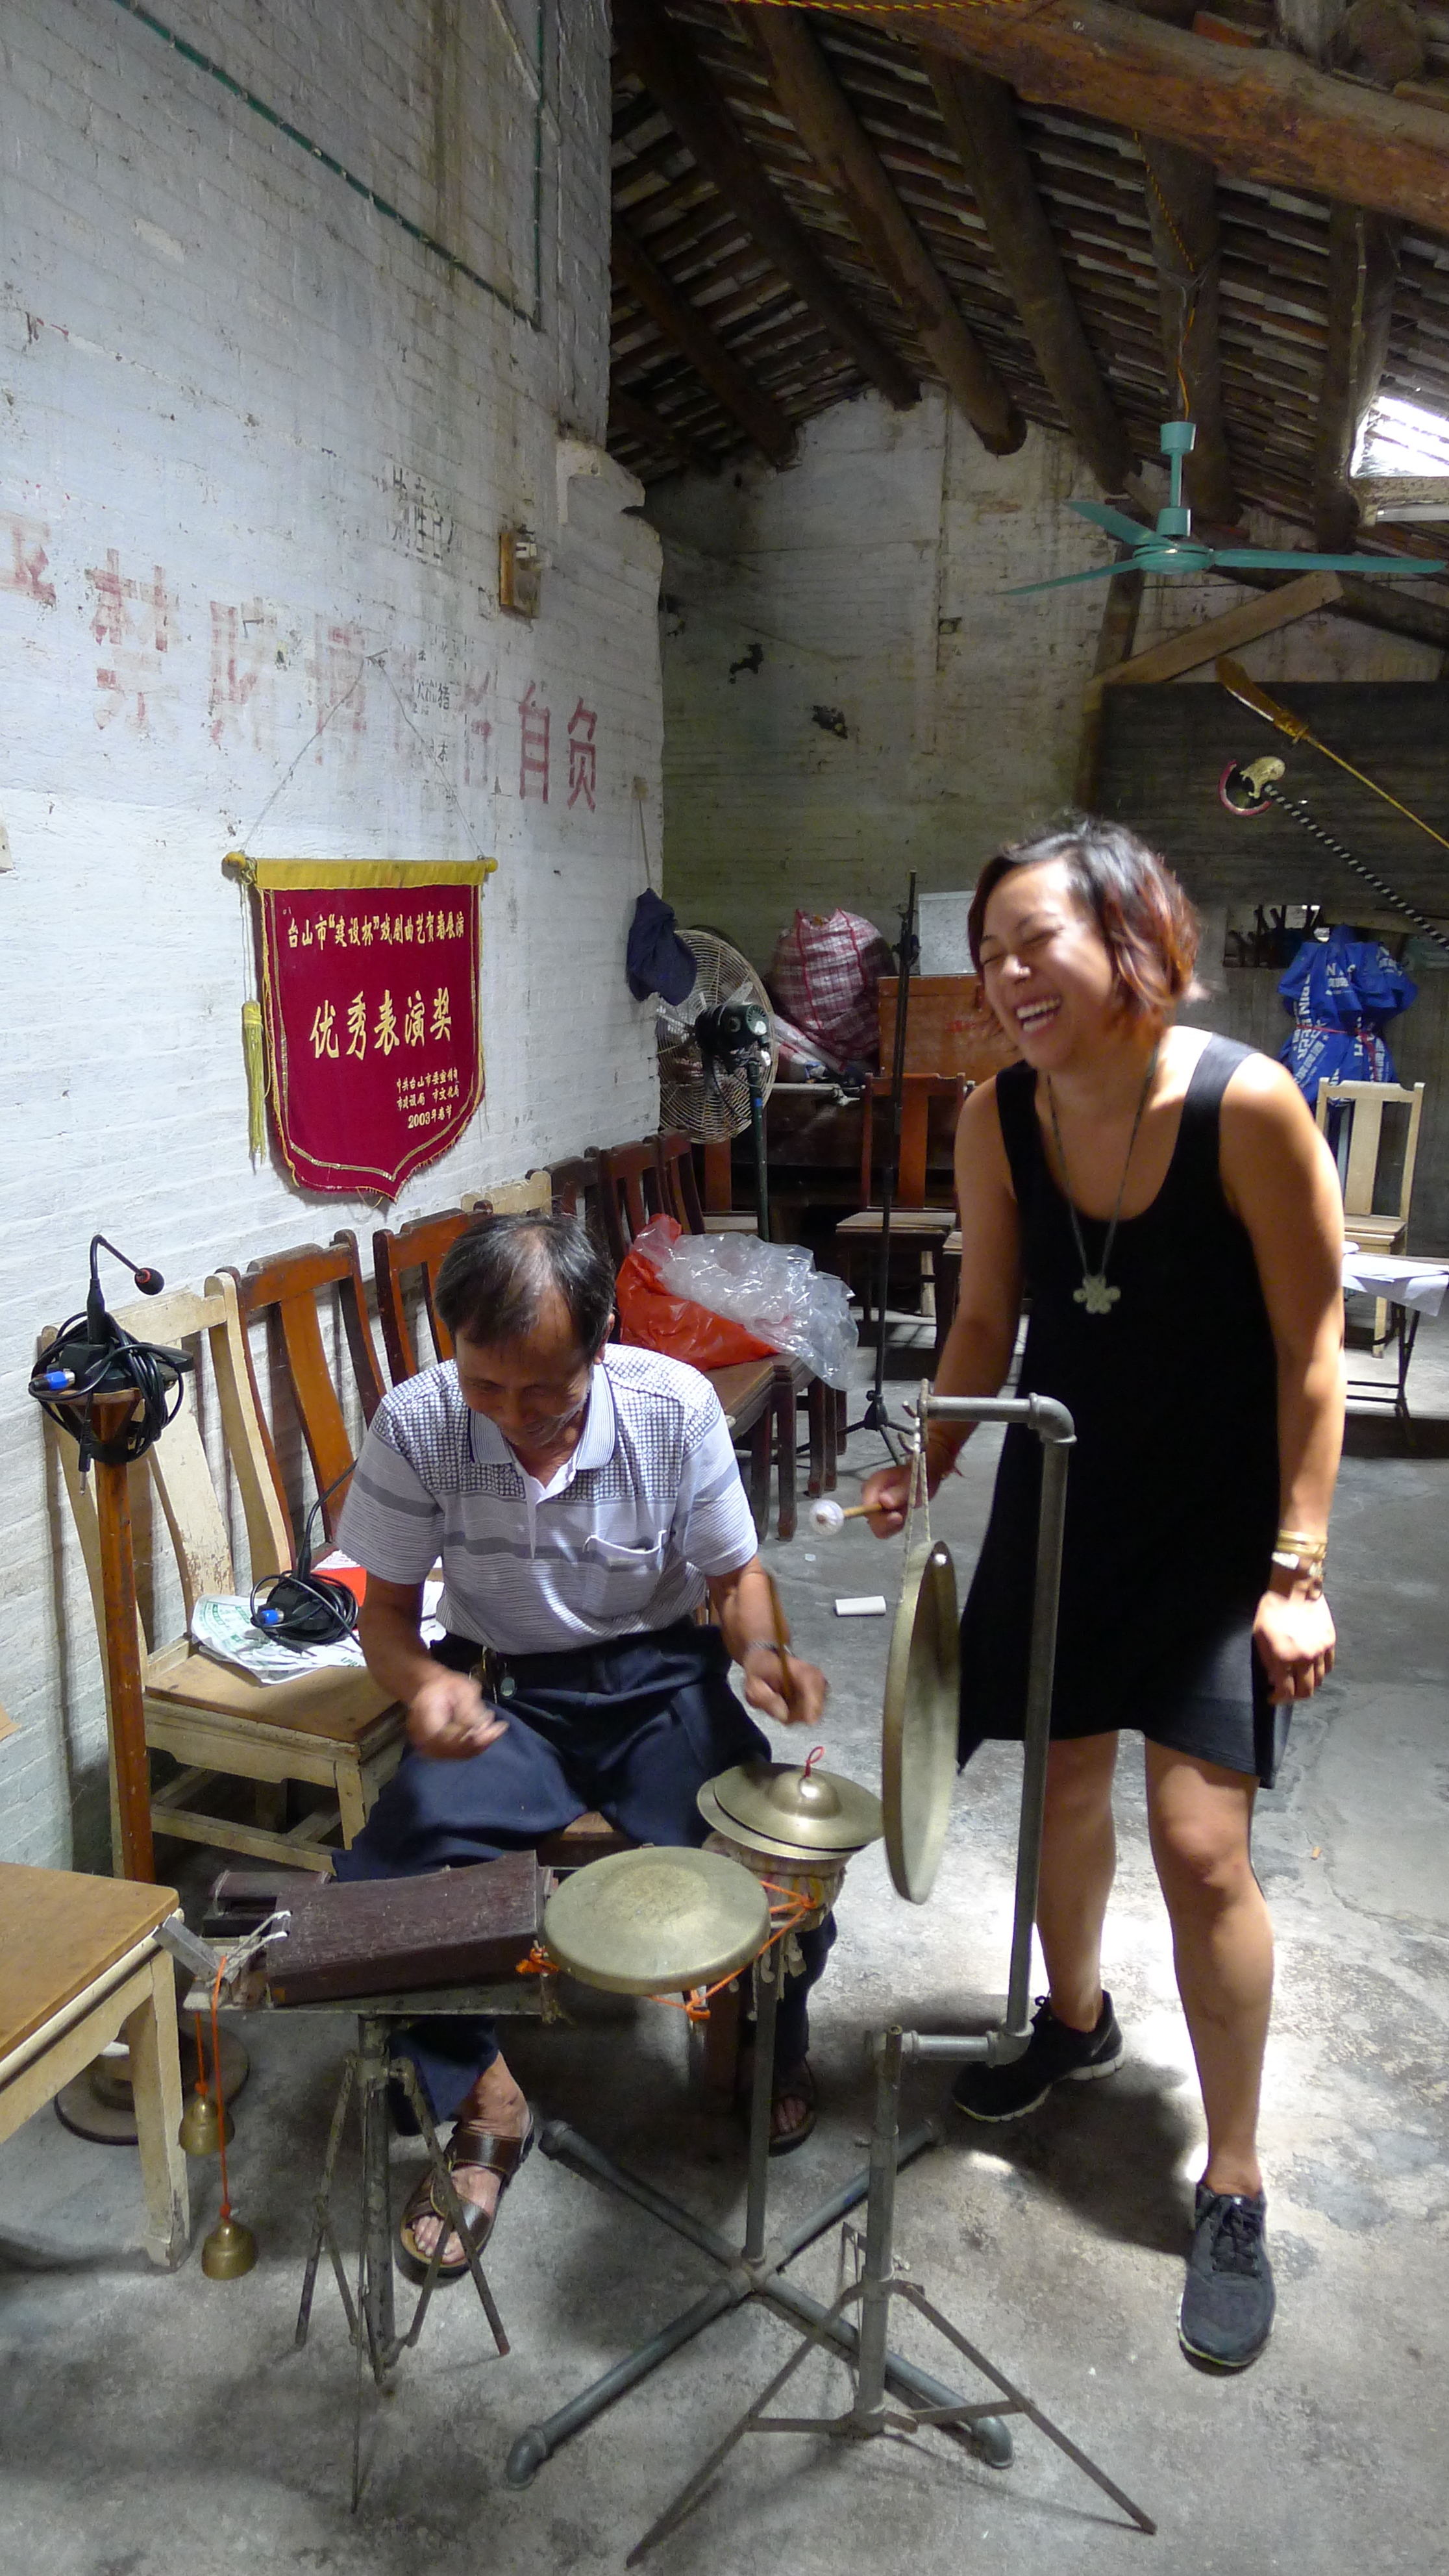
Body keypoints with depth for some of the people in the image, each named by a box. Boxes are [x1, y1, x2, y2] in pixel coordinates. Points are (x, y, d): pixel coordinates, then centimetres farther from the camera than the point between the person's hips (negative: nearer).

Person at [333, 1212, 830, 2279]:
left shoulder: (676, 1404, -17)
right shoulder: (418, 1424, -17)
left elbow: (736, 1573, -3)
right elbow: (388, 1609, -5)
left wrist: (760, 1651, -26)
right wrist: (427, 1686, -28)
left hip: (659, 1678, 0)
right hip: (500, 1691, 1)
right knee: (378, 1889, -24)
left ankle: (767, 2042, 17)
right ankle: (483, 2098, 8)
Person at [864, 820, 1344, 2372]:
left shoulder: (1246, 1105, -22)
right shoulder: (997, 1121, -8)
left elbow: (1310, 1350, -17)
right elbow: (986, 1324, 4)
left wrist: (1297, 1568, -16)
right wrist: (925, 1470, -5)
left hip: (1220, 1515, -4)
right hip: (1064, 1492, 5)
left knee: (1200, 1843, -6)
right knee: (1062, 1779, 16)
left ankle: (1232, 2185, 17)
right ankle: (1076, 2020, 47)